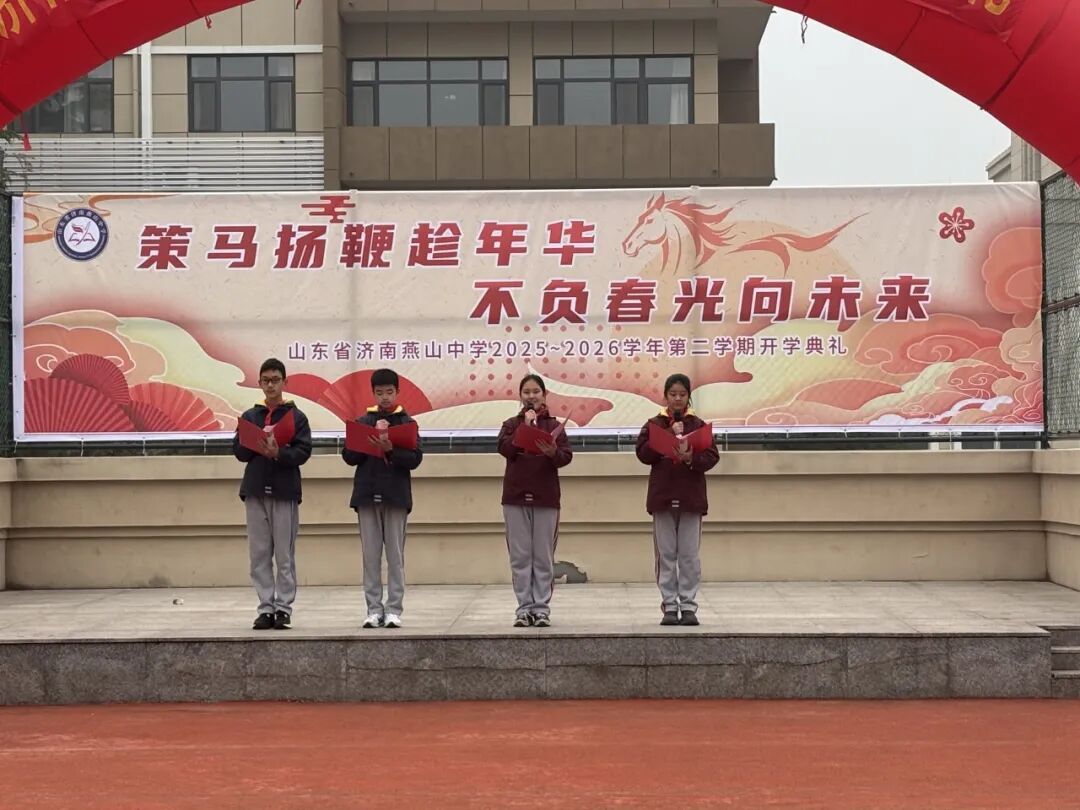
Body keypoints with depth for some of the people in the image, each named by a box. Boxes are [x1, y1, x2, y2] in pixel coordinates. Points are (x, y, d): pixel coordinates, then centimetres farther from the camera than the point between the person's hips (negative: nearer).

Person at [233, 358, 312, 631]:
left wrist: (279, 453, -22)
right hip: (255, 490, 3)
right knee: (259, 554, 4)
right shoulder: (249, 416, 12)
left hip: (285, 491, -3)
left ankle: (283, 608, 3)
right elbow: (238, 451, 6)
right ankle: (266, 608, 8)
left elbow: (303, 452, -6)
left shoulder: (296, 417, 3)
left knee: (285, 555, -1)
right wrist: (259, 444, -12)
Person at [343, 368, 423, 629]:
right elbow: (349, 456, 3)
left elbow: (415, 459, -6)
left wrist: (390, 449, -21)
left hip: (396, 496, -2)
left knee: (395, 555, 1)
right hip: (367, 495, 2)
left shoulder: (406, 422, 3)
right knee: (370, 555, 3)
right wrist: (371, 441, -11)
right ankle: (374, 609, 7)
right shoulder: (362, 422, 9)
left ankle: (394, 610, 3)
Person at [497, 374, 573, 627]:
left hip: (546, 497, -1)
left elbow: (566, 456, -6)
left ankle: (541, 607, 6)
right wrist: (527, 426, -13)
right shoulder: (511, 424, 9)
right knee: (520, 556, 2)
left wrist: (553, 452, -26)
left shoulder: (553, 425, 6)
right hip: (515, 497, 1)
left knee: (543, 556, 1)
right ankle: (524, 607, 7)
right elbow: (505, 448, -10)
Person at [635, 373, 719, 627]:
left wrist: (691, 458, -22)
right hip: (662, 497, 0)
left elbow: (712, 457, -3)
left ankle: (688, 606, 7)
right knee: (666, 555, 3)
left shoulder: (699, 425, 5)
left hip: (691, 498, 0)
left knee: (690, 555, 1)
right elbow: (643, 453, -8)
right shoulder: (653, 425, 6)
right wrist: (670, 436, -13)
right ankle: (670, 607, 9)